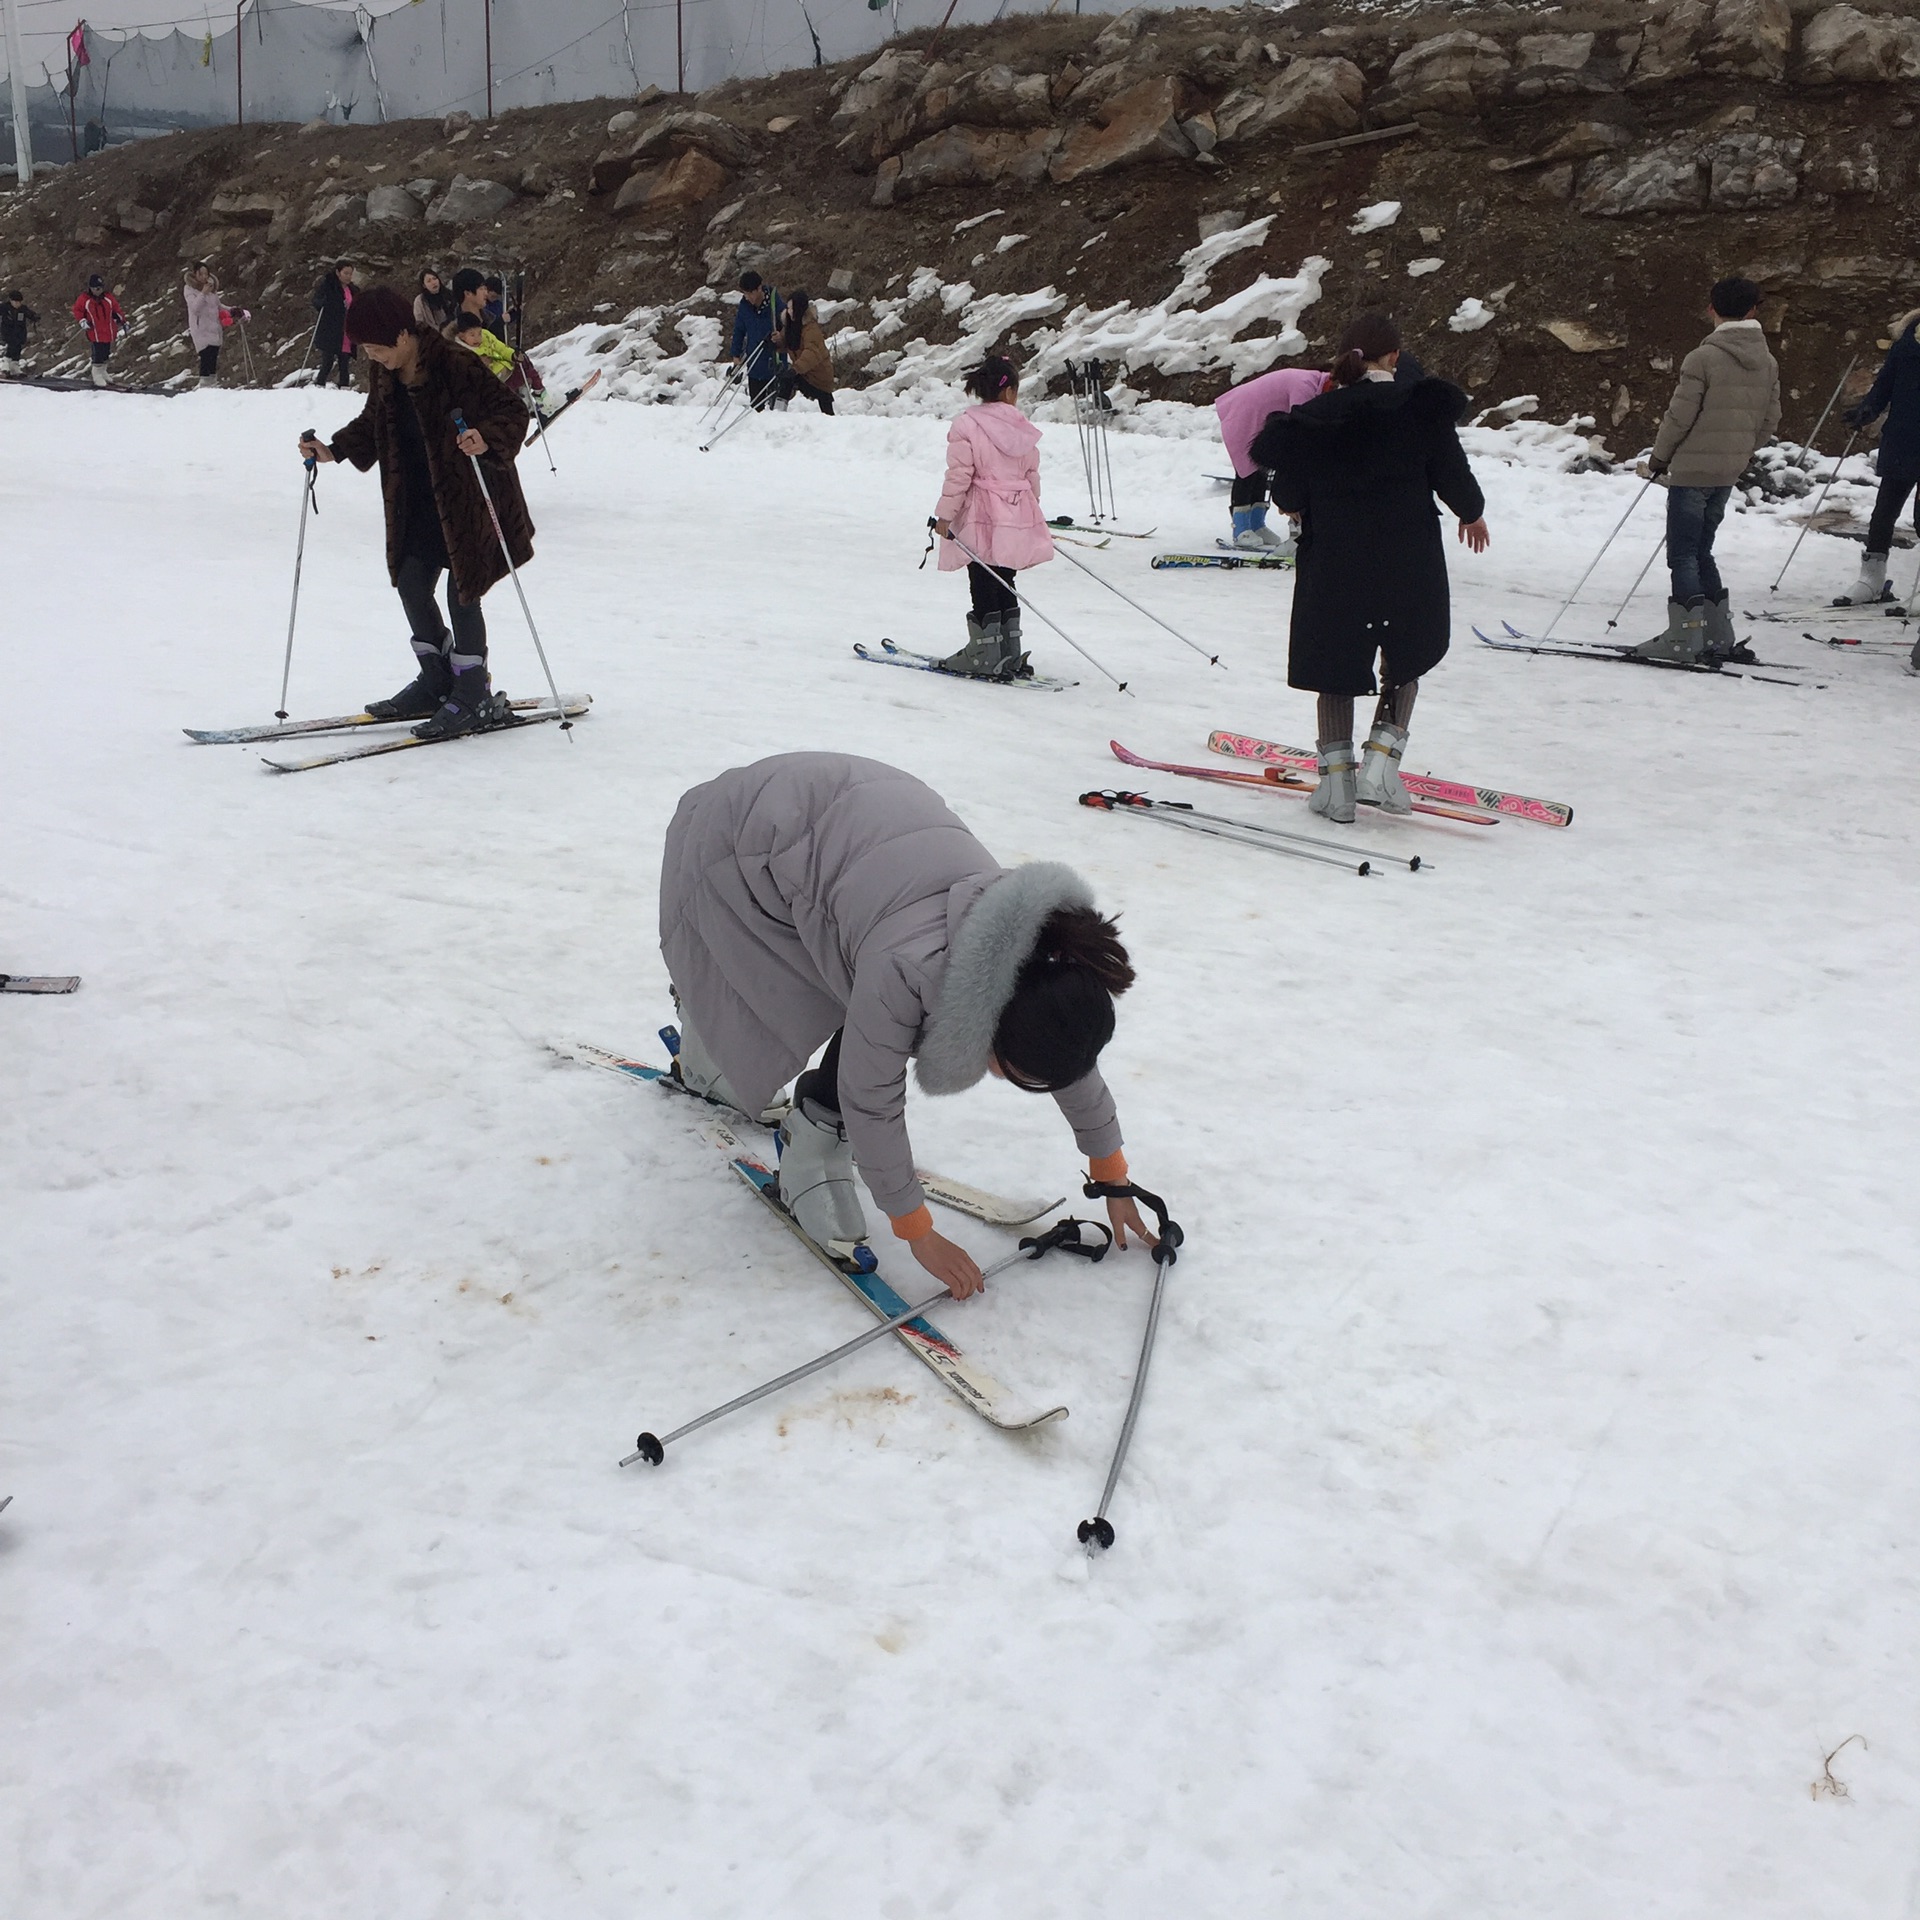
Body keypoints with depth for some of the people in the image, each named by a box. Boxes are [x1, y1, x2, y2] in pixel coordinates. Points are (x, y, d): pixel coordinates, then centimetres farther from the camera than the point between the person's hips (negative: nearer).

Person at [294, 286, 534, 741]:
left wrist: (486, 440, -40)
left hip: (469, 496, -8)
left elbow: (512, 413, -21)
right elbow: (373, 425, 18)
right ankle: (436, 680, 24)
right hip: (420, 501, 8)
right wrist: (333, 450, 5)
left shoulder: (456, 366, -21)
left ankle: (474, 697, 5)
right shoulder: (384, 375, 1)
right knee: (411, 582, 8)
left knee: (462, 592, -6)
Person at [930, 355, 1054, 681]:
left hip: (982, 519, -5)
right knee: (1004, 585, 14)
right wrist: (1030, 509, 25)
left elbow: (959, 475, -12)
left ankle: (985, 656, 5)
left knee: (984, 588, 2)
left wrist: (945, 515, -5)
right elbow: (1032, 474, 11)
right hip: (1018, 516, 5)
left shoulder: (967, 425, -10)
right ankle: (1010, 655, 18)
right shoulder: (1023, 427, 4)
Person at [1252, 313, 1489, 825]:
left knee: (1335, 664, 14)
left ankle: (1336, 780, 11)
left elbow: (1289, 497, 2)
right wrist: (1471, 513, 20)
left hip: (1332, 562, 1)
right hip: (1407, 563, -1)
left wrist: (1302, 505, 27)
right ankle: (1381, 761, 4)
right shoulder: (1420, 407, -6)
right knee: (1405, 659, 19)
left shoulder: (1312, 417, -2)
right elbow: (1451, 470, -1)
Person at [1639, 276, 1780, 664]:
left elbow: (1679, 416, -13)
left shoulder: (1703, 358, -14)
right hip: (1729, 474, 7)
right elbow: (1769, 421, 10)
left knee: (1683, 555, -1)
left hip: (1693, 470, -7)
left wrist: (1658, 458, 0)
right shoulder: (1769, 363, 6)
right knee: (1701, 552, 17)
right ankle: (1719, 637, 17)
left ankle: (1683, 639, -3)